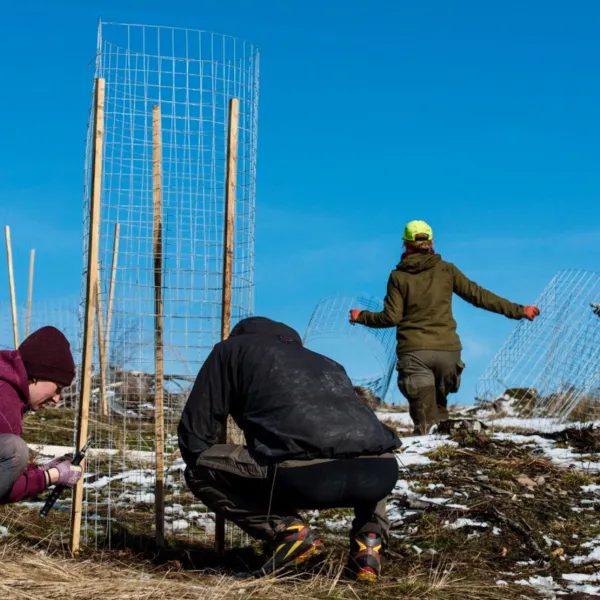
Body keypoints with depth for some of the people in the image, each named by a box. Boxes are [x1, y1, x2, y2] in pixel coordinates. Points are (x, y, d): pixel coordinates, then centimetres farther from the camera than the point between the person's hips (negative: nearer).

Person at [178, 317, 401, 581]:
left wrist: (207, 475, 45)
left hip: (304, 472, -5)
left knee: (201, 468, 18)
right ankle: (370, 541, 17)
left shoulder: (232, 350, 28)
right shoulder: (326, 362, 40)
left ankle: (288, 531, 4)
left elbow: (194, 432, 26)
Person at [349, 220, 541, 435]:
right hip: (447, 350, 2)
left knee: (425, 421, -2)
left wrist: (361, 317, 16)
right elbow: (479, 296, 3)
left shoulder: (398, 276, 1)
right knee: (439, 407, 22)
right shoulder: (446, 270, 5)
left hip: (413, 352, -2)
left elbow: (391, 317, -2)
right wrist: (519, 311, 10)